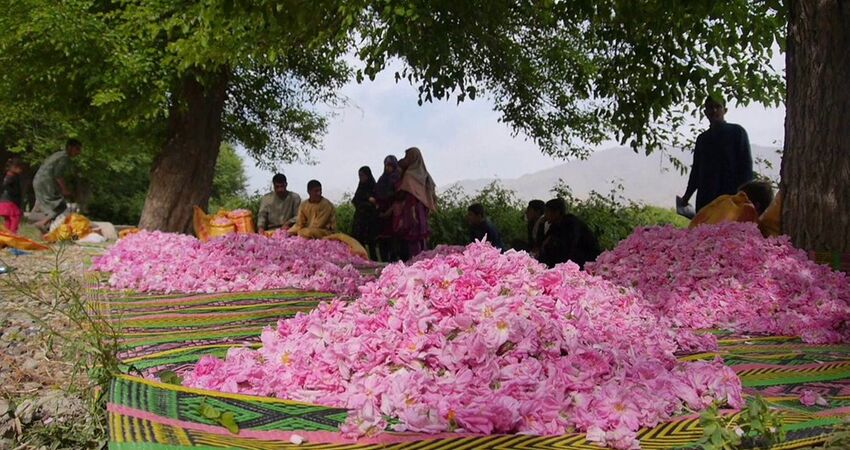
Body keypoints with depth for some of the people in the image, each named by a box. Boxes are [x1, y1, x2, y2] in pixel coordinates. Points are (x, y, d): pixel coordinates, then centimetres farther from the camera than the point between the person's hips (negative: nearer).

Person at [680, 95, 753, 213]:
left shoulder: (736, 132, 7)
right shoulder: (702, 138, 20)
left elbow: (746, 164, 0)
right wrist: (687, 195, 17)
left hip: (731, 195, -4)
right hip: (705, 197, 5)